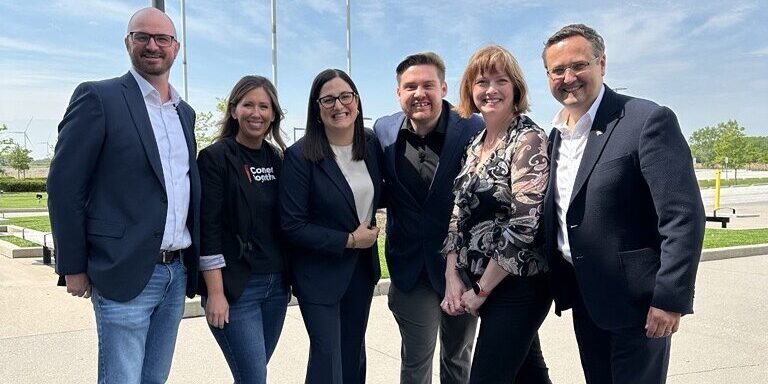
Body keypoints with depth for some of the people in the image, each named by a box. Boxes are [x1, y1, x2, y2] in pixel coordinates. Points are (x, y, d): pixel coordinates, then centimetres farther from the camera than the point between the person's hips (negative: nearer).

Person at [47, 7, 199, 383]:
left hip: (177, 272, 6)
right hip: (125, 273, -6)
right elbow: (64, 185, -8)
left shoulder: (184, 112, 13)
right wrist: (73, 267, -8)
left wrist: (191, 263, 13)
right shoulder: (98, 98, -6)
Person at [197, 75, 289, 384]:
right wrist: (215, 293, -16)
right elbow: (208, 229, -13)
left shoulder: (277, 158, 9)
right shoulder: (215, 158, -8)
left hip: (276, 285, 6)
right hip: (235, 288, -5)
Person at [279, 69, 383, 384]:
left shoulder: (372, 144, -2)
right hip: (320, 272, -5)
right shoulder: (300, 156, -17)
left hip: (363, 266, 5)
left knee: (354, 353, 18)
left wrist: (370, 230, 2)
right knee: (328, 357, 1)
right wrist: (348, 240, -17)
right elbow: (292, 226, -17)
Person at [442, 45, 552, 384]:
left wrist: (482, 290, -14)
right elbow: (459, 214, 9)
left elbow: (524, 223, -20)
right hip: (478, 283, 7)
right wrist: (452, 279, -2)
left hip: (517, 286, -7)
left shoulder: (528, 139, -13)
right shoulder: (476, 144, 9)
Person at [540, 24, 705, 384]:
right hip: (583, 299, 7)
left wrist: (670, 299, -19)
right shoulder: (557, 134, 8)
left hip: (635, 300, -7)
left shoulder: (648, 120, -14)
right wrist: (560, 283, 12)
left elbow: (684, 217, -18)